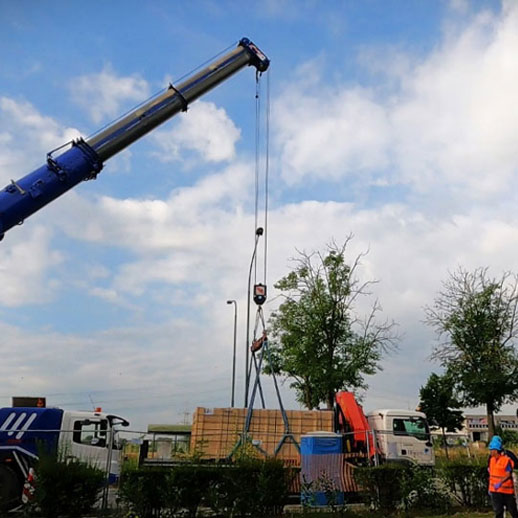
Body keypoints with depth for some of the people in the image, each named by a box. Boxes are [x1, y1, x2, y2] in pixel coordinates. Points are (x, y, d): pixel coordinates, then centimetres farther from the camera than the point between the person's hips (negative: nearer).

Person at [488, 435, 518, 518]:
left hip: (506, 490, -5)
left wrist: (500, 483, -34)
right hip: (495, 490, 5)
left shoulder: (507, 460, -16)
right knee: (498, 511, 6)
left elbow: (508, 475, -21)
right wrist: (490, 487, 14)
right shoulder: (492, 459, 4)